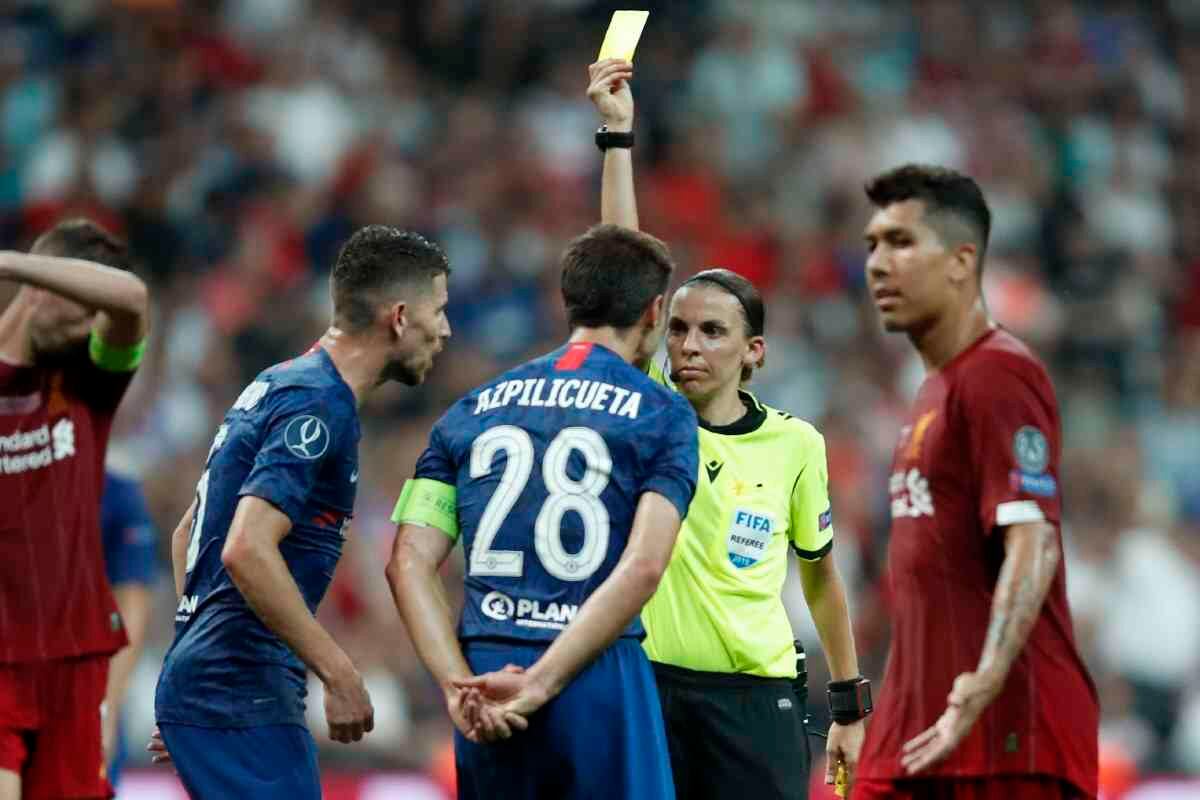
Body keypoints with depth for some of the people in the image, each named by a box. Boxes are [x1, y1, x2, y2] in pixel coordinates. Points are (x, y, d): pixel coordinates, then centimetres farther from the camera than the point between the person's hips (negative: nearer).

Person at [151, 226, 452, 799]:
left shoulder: (278, 386, 17)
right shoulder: (319, 406, -14)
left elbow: (186, 535, 25)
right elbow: (247, 551, -25)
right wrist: (338, 673, -21)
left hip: (201, 683, 10)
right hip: (240, 695, -10)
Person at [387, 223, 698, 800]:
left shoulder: (472, 412, 15)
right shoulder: (663, 415, 2)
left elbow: (409, 563, 3)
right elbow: (641, 568, -12)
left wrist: (460, 686, -6)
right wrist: (541, 685, -14)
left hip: (487, 679, 4)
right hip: (600, 686, -4)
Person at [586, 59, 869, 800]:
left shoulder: (795, 445, 2)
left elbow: (821, 578, 13)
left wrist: (851, 704, 14)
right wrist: (618, 135, -10)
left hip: (758, 697, -1)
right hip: (650, 684, 1)